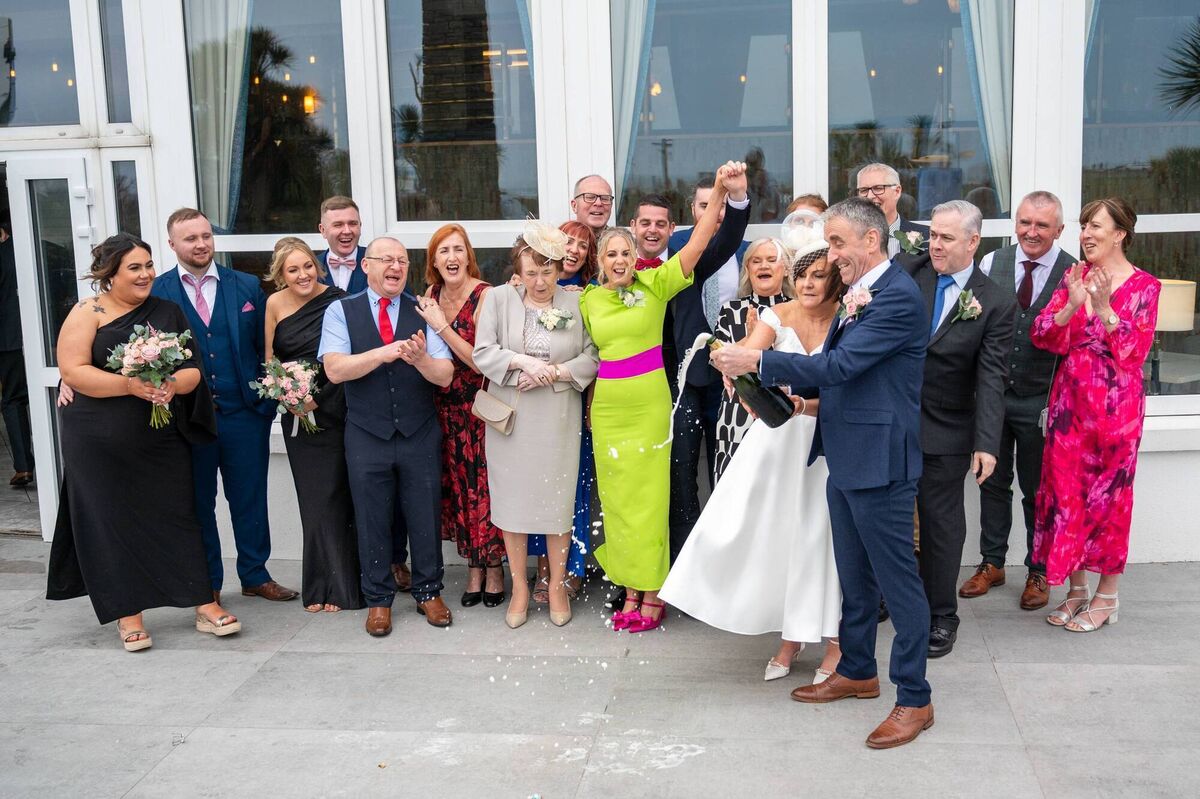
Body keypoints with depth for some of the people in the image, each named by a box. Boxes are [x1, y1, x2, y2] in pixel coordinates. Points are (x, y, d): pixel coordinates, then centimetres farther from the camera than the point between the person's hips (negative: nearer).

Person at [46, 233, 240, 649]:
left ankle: (205, 605, 8)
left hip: (162, 438, 3)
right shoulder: (88, 313, -3)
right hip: (101, 440, -3)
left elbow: (191, 370, 7)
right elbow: (73, 370, -12)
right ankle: (128, 614, 13)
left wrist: (171, 385, -15)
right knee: (113, 521, 3)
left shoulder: (168, 312, 9)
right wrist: (129, 385, -22)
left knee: (176, 514, 4)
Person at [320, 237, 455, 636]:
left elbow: (445, 375, -7)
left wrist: (421, 358, -28)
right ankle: (378, 598, 25)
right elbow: (335, 369, -14)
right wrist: (385, 352, -24)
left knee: (425, 515, 9)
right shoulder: (341, 311, -1)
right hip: (366, 435, -1)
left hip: (420, 434, 1)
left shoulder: (423, 311, 1)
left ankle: (428, 591, 27)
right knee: (372, 520, 9)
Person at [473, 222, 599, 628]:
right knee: (513, 500, 7)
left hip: (558, 420, 0)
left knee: (558, 500, 6)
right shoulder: (499, 298, 0)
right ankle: (519, 587, 22)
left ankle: (557, 584, 23)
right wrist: (523, 362, -19)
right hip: (510, 418, 1)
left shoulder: (577, 303, -1)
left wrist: (553, 372, -15)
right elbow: (483, 352, -4)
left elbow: (593, 358, -2)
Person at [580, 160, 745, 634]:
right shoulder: (588, 300, 6)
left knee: (648, 497, 1)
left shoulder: (655, 285, -3)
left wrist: (721, 193, -24)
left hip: (650, 404, -3)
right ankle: (631, 590, 20)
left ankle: (652, 592, 12)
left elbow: (697, 243, -13)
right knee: (617, 499, 8)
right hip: (607, 407, 4)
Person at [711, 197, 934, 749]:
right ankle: (857, 672, 36)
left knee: (897, 580, 1)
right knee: (854, 576, 20)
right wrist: (782, 385, -2)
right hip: (845, 460, 10)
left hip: (880, 462, -10)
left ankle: (914, 700, 12)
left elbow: (839, 364, -24)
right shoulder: (860, 295, 14)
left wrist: (757, 362, -22)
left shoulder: (898, 298, -17)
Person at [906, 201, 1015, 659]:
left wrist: (987, 444, -19)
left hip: (945, 432, -2)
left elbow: (991, 379, -12)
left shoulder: (995, 304, -7)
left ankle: (941, 616, 24)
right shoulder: (911, 274, -1)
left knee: (942, 523, 9)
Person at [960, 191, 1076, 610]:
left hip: (1040, 402, -2)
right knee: (993, 482, 15)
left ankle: (1037, 572, 27)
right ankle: (991, 564, 31)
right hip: (992, 393, 3)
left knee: (1038, 490, 11)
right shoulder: (992, 263, 0)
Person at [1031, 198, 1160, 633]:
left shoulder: (1143, 286, -4)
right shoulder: (1074, 277, 6)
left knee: (1109, 495, 4)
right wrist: (1071, 305, -18)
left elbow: (1135, 351, -13)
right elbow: (1042, 337, -2)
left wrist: (1104, 308, -23)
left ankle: (1106, 596, 18)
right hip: (1070, 400, 4)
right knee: (1066, 491, 7)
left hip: (1115, 404, -4)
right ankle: (1076, 589, 22)